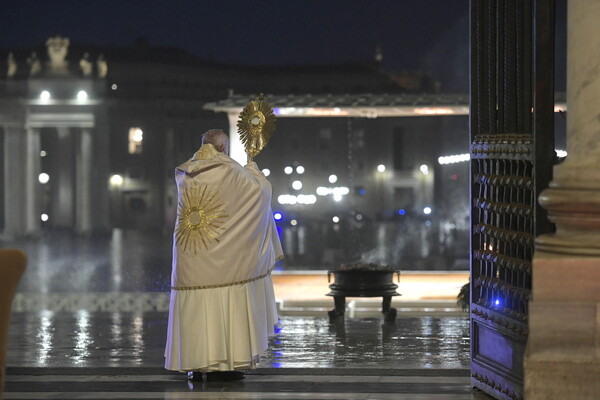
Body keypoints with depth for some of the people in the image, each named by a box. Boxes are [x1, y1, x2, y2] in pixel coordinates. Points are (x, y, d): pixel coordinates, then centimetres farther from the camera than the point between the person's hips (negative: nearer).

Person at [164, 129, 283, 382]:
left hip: (190, 257, 5)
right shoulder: (230, 170, -8)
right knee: (224, 303, -1)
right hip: (221, 254, -5)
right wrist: (251, 169, 24)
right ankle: (221, 363, -3)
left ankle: (194, 364, 8)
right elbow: (262, 189, 3)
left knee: (194, 305, 7)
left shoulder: (184, 174, 9)